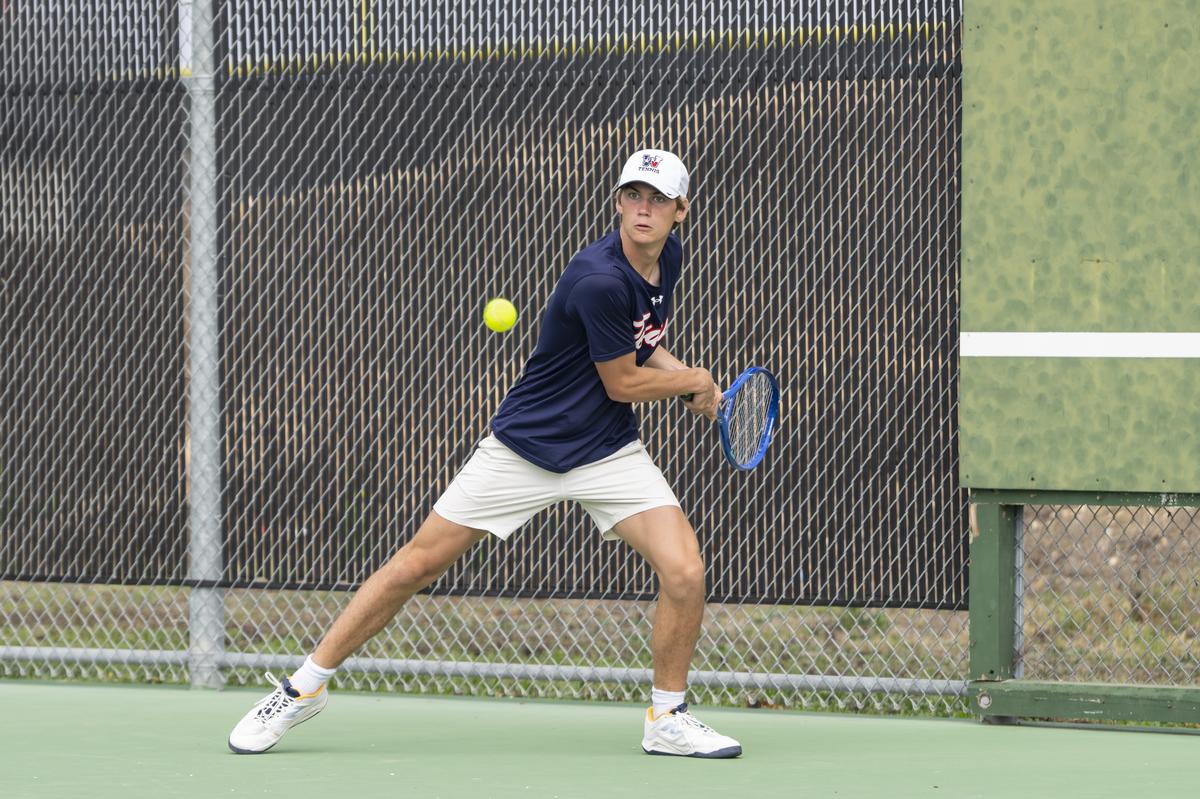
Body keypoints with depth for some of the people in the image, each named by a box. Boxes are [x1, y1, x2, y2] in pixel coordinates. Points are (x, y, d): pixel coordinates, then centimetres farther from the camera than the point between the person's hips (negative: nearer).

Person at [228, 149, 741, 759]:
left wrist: (688, 379, 5)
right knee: (418, 564, -1)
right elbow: (622, 383, -16)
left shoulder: (668, 256, 0)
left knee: (684, 572, -14)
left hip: (609, 452, 6)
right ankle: (304, 689, 13)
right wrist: (695, 381, -1)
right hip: (524, 449, -6)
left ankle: (667, 719, 7)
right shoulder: (600, 280, -27)